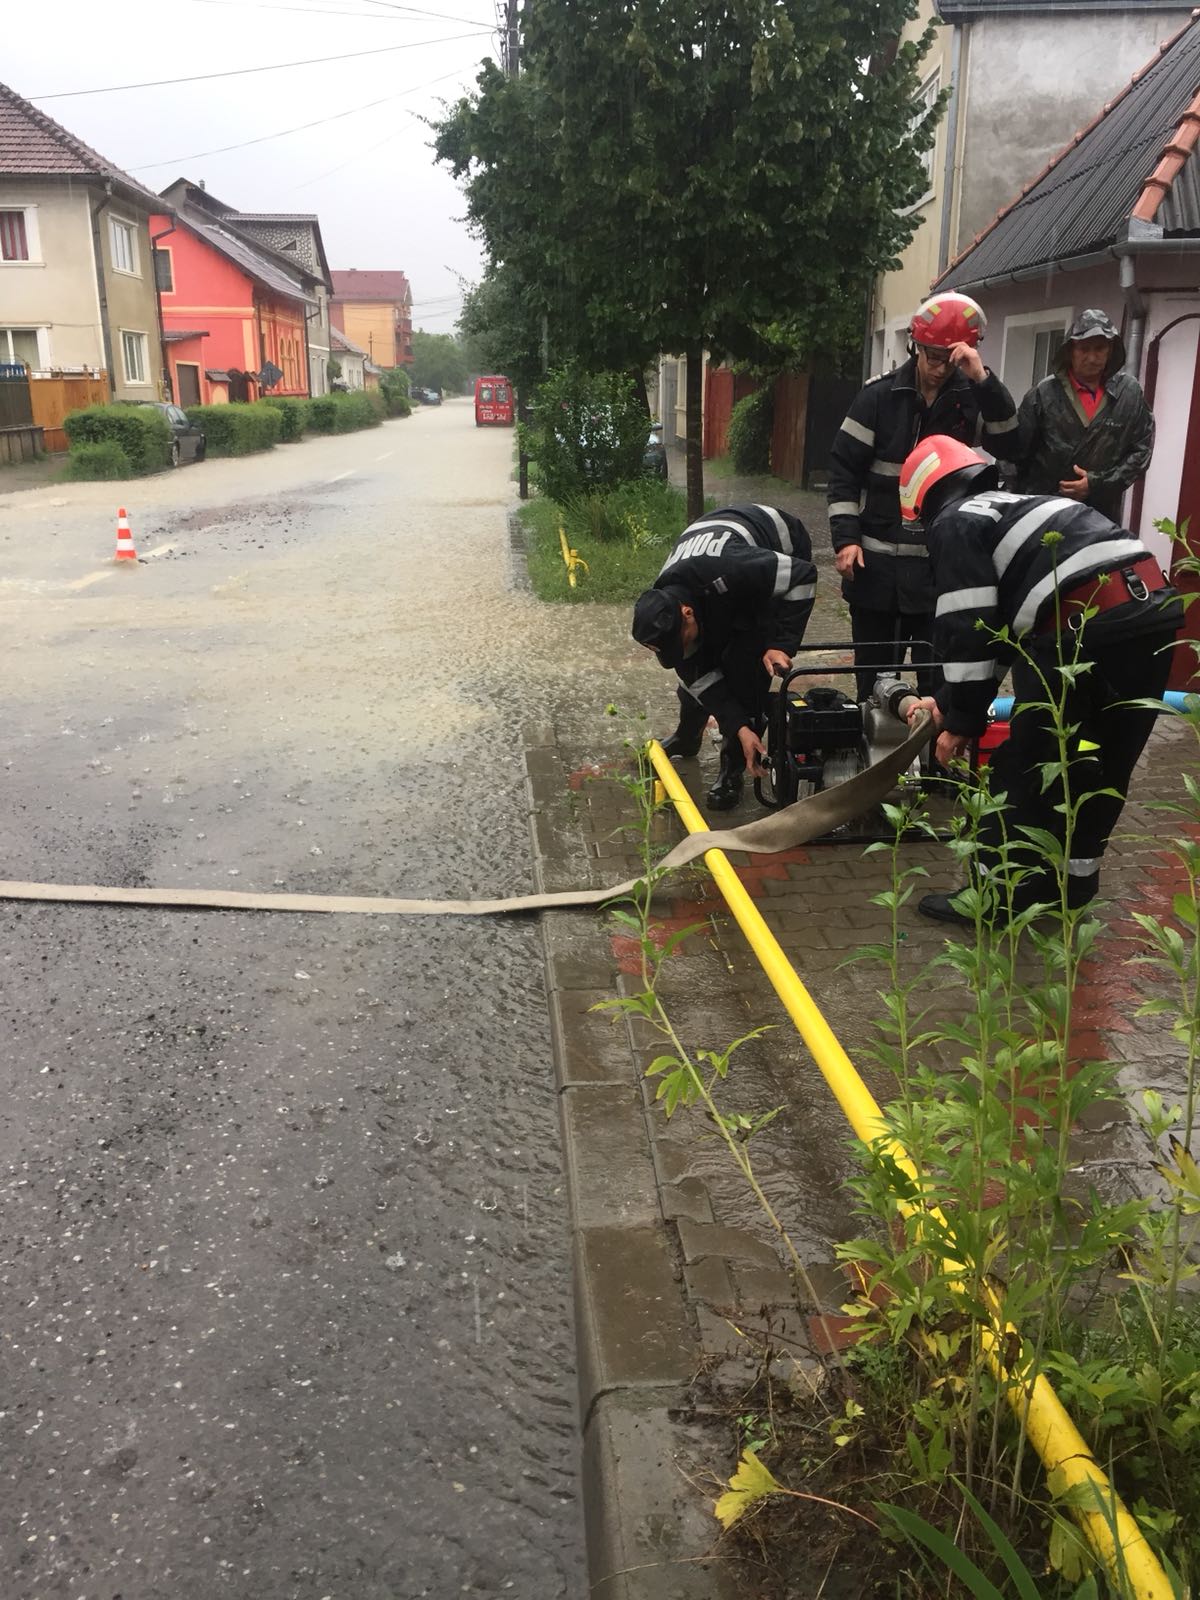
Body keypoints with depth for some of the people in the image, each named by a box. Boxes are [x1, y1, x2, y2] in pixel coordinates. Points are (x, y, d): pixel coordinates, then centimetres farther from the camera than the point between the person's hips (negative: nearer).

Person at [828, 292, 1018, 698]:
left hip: (941, 565, 0)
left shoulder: (972, 397, 0)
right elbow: (845, 466, 0)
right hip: (875, 561, 0)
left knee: (940, 679, 2)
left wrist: (982, 379, -23)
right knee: (873, 678, 12)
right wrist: (846, 537, -8)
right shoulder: (880, 395, -1)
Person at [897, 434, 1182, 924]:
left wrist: (962, 720, 6)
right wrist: (949, 701, 29)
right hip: (1155, 606, 9)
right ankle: (1073, 880, 33)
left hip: (1085, 623, -9)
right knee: (1105, 762, 20)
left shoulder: (954, 522, 7)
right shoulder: (1016, 508, 33)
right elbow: (999, 626, 30)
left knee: (1026, 763, 4)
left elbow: (968, 629, -1)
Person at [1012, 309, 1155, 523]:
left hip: (1101, 515, 1)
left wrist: (1098, 483, -9)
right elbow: (1016, 449, -1)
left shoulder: (1129, 392, 0)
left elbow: (1141, 451, 2)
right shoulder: (1045, 392, -5)